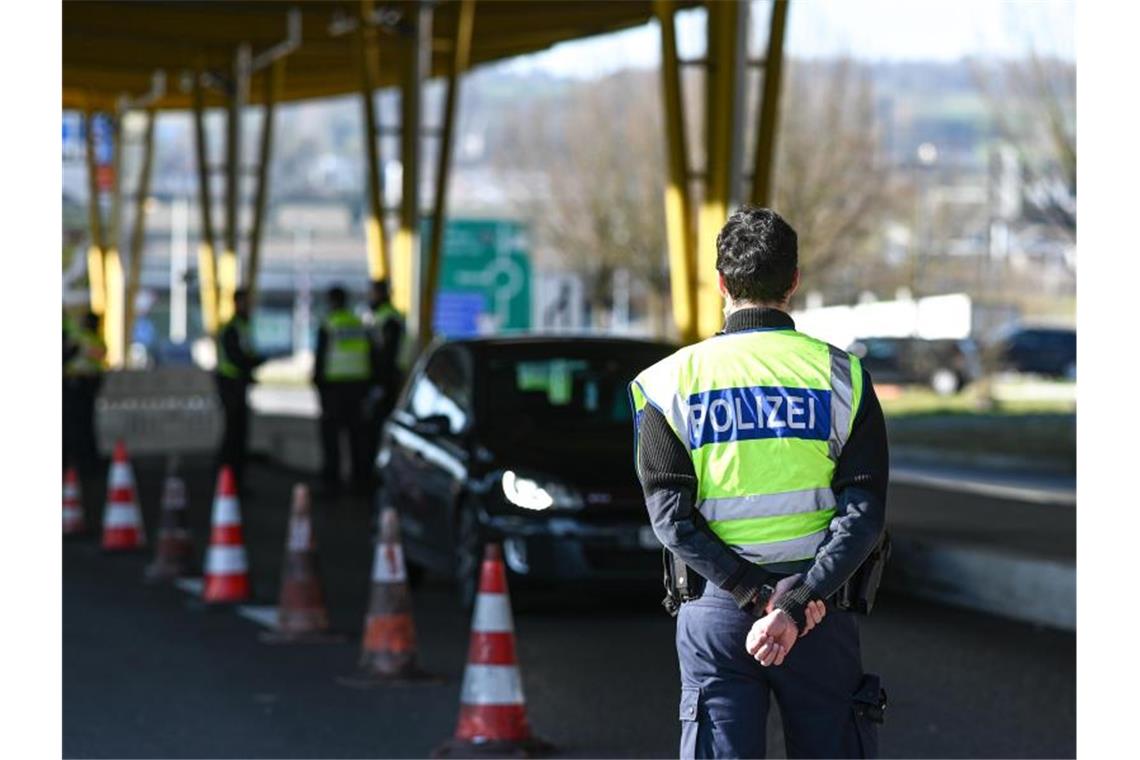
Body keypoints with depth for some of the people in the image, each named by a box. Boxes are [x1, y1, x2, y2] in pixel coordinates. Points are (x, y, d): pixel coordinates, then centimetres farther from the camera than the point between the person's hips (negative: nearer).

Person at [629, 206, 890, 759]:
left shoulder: (674, 380, 0)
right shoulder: (841, 375, 0)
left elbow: (670, 516, -8)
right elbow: (864, 514, -9)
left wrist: (761, 596, -11)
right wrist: (795, 602, -16)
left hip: (714, 609, 0)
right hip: (821, 606, 0)